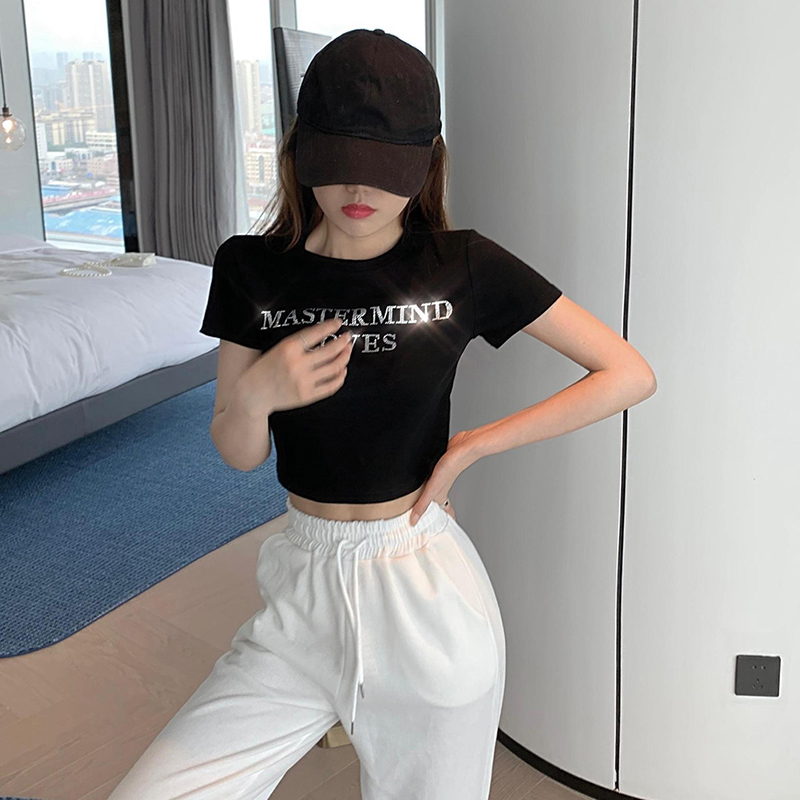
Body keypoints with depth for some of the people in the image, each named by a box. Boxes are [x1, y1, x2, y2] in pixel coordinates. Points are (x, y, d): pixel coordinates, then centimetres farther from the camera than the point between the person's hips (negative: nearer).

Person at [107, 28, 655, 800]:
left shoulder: (463, 266, -8)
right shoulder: (251, 270, -2)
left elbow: (630, 374, -6)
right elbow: (239, 454, 5)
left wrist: (474, 444, -10)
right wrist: (255, 394, -18)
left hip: (424, 592, -2)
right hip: (304, 591, 3)